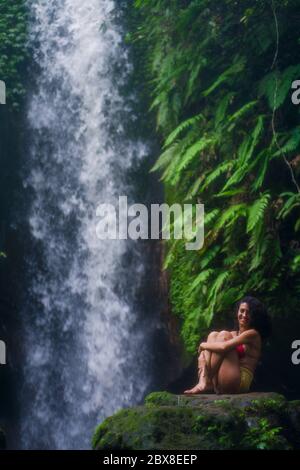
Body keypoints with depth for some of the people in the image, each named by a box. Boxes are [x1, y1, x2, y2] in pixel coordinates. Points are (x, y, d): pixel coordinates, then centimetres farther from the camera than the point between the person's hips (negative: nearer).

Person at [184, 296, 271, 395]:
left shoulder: (253, 334, -4)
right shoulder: (232, 334, 19)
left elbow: (223, 347, -18)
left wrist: (203, 345, -2)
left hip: (240, 382, -7)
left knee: (224, 335, -12)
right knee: (213, 335, 0)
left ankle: (207, 381, -17)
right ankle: (202, 381, -19)